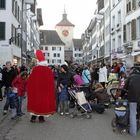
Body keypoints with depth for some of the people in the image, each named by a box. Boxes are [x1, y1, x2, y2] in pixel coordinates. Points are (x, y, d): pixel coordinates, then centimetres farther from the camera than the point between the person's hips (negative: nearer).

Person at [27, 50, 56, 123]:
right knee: (44, 101, 9)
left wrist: (30, 89, 12)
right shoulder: (49, 70, -7)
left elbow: (30, 80, -1)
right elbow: (51, 82, -4)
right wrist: (51, 92, 6)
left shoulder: (35, 69, -6)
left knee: (35, 101, 10)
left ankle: (33, 117, 12)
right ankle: (41, 117, 12)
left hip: (35, 90, 1)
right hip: (45, 90, 0)